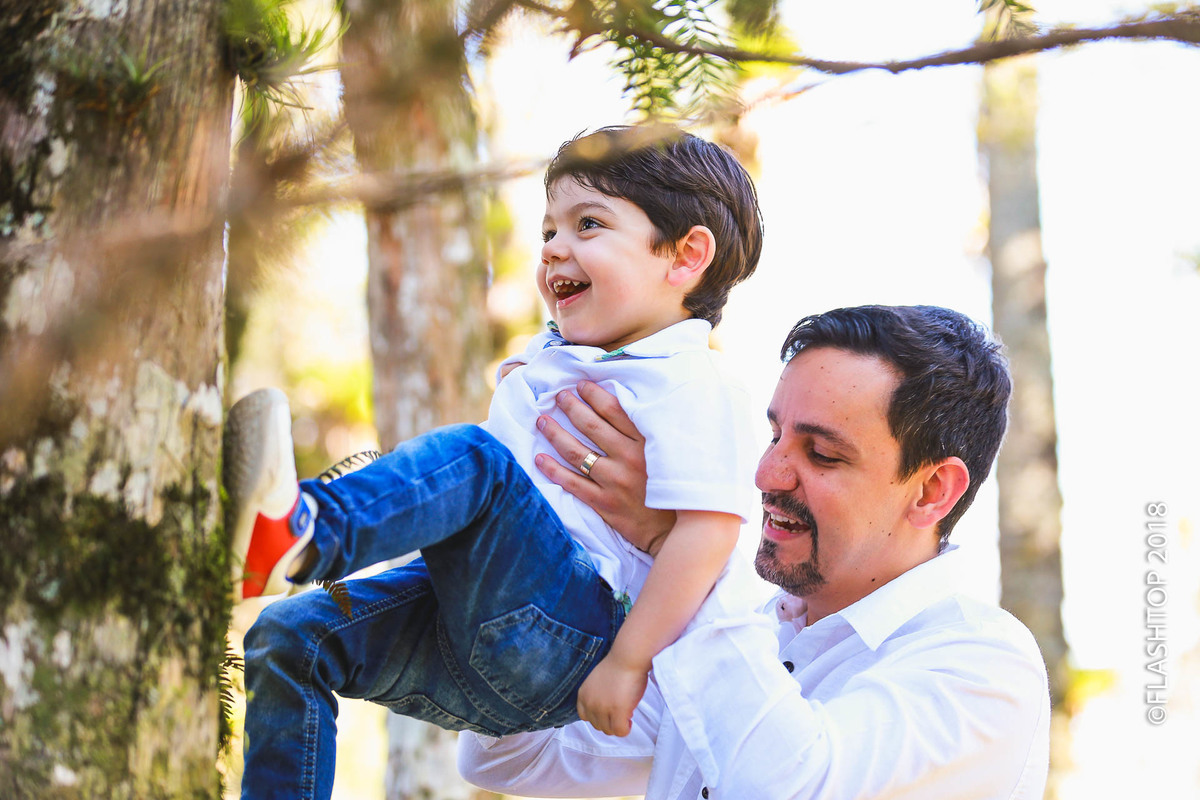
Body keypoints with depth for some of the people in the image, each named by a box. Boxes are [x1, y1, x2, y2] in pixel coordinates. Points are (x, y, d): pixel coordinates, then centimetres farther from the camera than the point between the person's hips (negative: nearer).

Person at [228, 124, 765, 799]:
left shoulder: (692, 390, -7)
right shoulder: (545, 361, 21)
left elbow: (709, 527, -19)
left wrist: (628, 664, -21)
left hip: (570, 641, -9)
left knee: (470, 456, -27)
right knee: (289, 636, -6)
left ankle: (307, 529, -52)